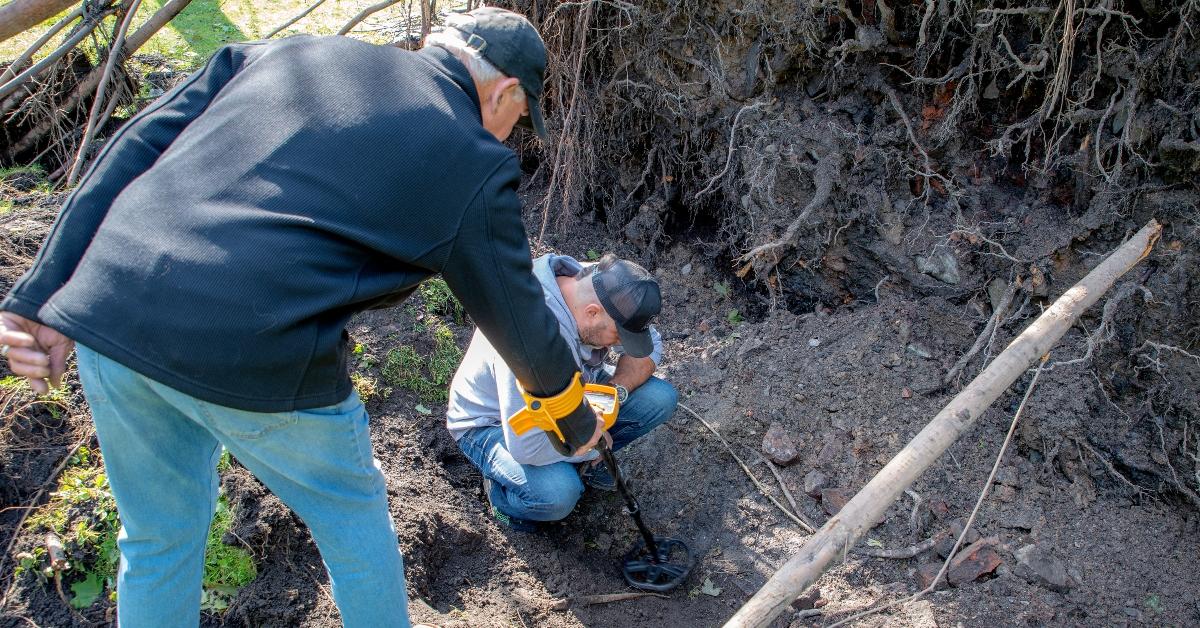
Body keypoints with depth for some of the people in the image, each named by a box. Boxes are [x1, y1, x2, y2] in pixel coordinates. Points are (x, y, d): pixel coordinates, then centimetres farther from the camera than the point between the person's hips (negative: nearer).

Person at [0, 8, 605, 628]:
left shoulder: (284, 52, 18)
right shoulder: (473, 162, 4)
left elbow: (132, 151, 11)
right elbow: (517, 317, 13)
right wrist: (576, 421, 30)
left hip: (108, 309, 6)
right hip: (254, 354, -5)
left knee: (158, 537, 27)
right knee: (353, 514, 23)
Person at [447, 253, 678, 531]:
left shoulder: (594, 285, -19)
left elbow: (648, 347, -4)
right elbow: (527, 446, -40)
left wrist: (616, 390, -23)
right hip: (493, 423, -7)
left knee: (661, 398, -12)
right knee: (558, 493, -36)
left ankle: (582, 461, 10)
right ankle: (501, 491, -1)